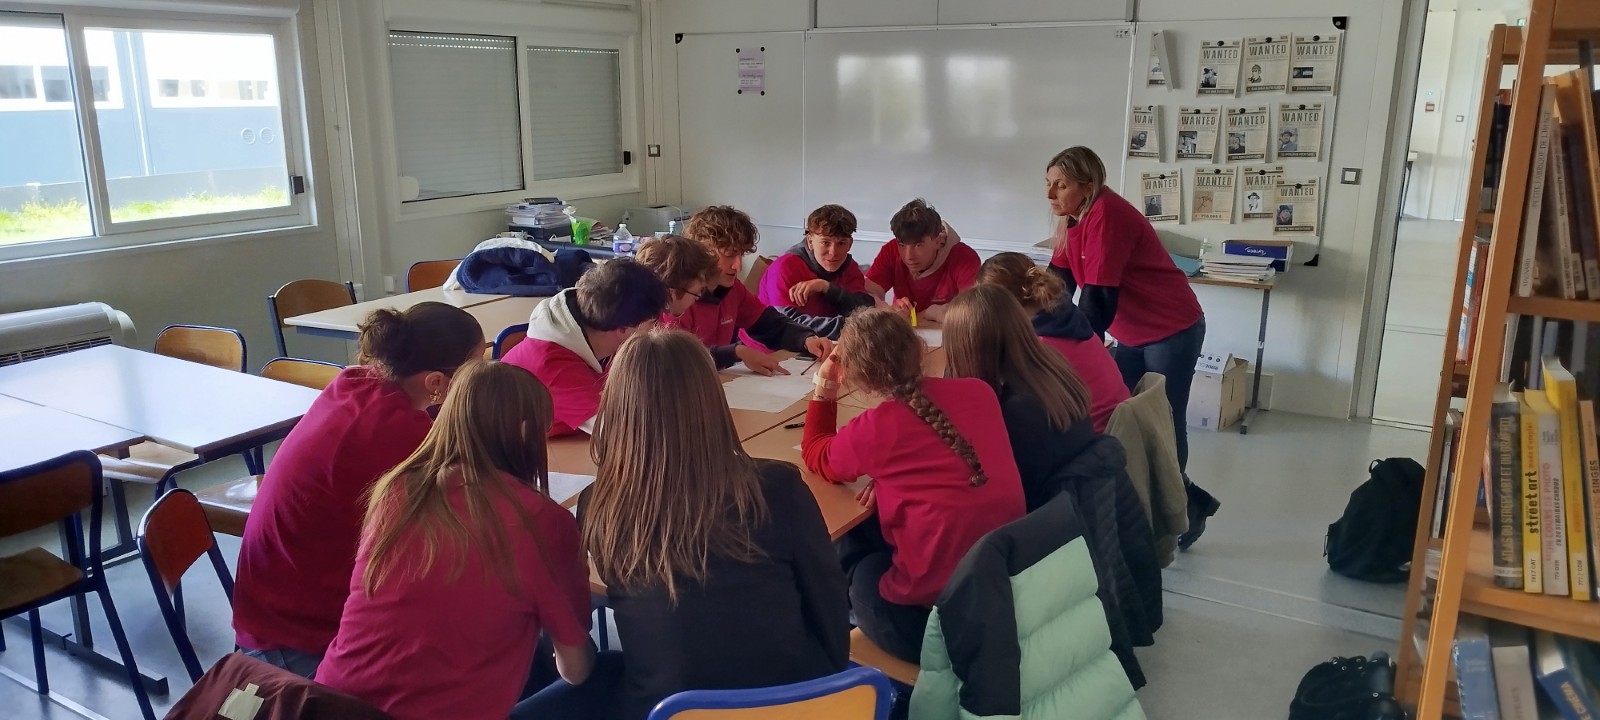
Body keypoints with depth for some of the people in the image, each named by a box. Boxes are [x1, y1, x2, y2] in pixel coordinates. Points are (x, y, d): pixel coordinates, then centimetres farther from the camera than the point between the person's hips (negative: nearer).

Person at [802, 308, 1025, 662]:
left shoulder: (873, 429, -12)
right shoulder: (979, 391, 1)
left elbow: (817, 458, 13)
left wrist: (824, 389, 15)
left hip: (931, 610, -5)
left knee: (850, 544, 25)